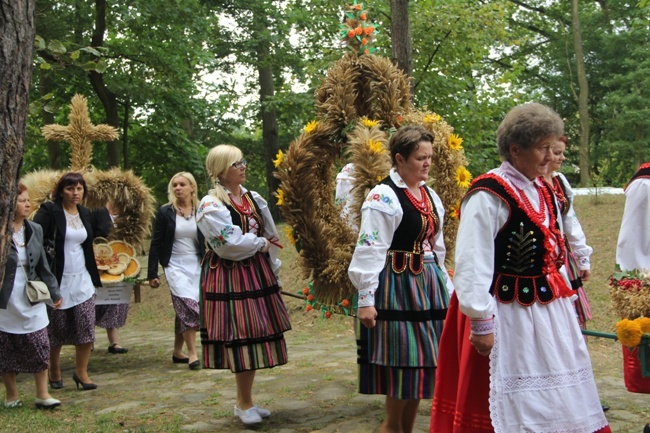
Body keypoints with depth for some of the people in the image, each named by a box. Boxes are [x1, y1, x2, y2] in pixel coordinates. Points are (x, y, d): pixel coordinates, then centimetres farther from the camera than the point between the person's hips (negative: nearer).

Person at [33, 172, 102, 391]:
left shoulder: (85, 213, 10)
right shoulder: (49, 211, -9)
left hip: (82, 279, 4)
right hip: (58, 280, -4)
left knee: (86, 327, -2)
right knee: (56, 330, 7)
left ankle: (81, 372, 11)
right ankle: (54, 372, 26)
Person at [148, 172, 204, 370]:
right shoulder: (165, 212, -1)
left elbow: (209, 242, 6)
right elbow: (156, 244, 0)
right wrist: (152, 274, -3)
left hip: (196, 266, 2)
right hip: (175, 266, -2)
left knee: (183, 310, 7)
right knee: (189, 307, -17)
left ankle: (178, 352, 21)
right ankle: (192, 353, -10)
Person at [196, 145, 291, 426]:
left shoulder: (253, 199, 12)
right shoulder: (211, 205, -10)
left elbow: (271, 237, 17)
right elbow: (229, 244, -19)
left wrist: (273, 271, 14)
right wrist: (261, 244, -7)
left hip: (258, 274, 7)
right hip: (229, 278, -7)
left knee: (256, 337, 9)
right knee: (240, 338, -4)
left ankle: (244, 400, 22)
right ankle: (244, 403, 10)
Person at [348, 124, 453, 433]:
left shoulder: (430, 196, 12)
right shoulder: (384, 197, -13)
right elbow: (369, 250, -16)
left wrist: (446, 288, 19)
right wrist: (366, 299, -20)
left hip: (429, 285, 8)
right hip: (398, 286, -8)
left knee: (420, 361, 11)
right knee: (402, 360, -3)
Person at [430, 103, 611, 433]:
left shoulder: (544, 192, 10)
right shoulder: (488, 195, -17)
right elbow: (471, 265, -20)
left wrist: (564, 299, 16)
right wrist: (481, 323, -20)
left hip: (550, 312, 9)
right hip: (509, 315, -8)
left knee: (552, 401, 16)